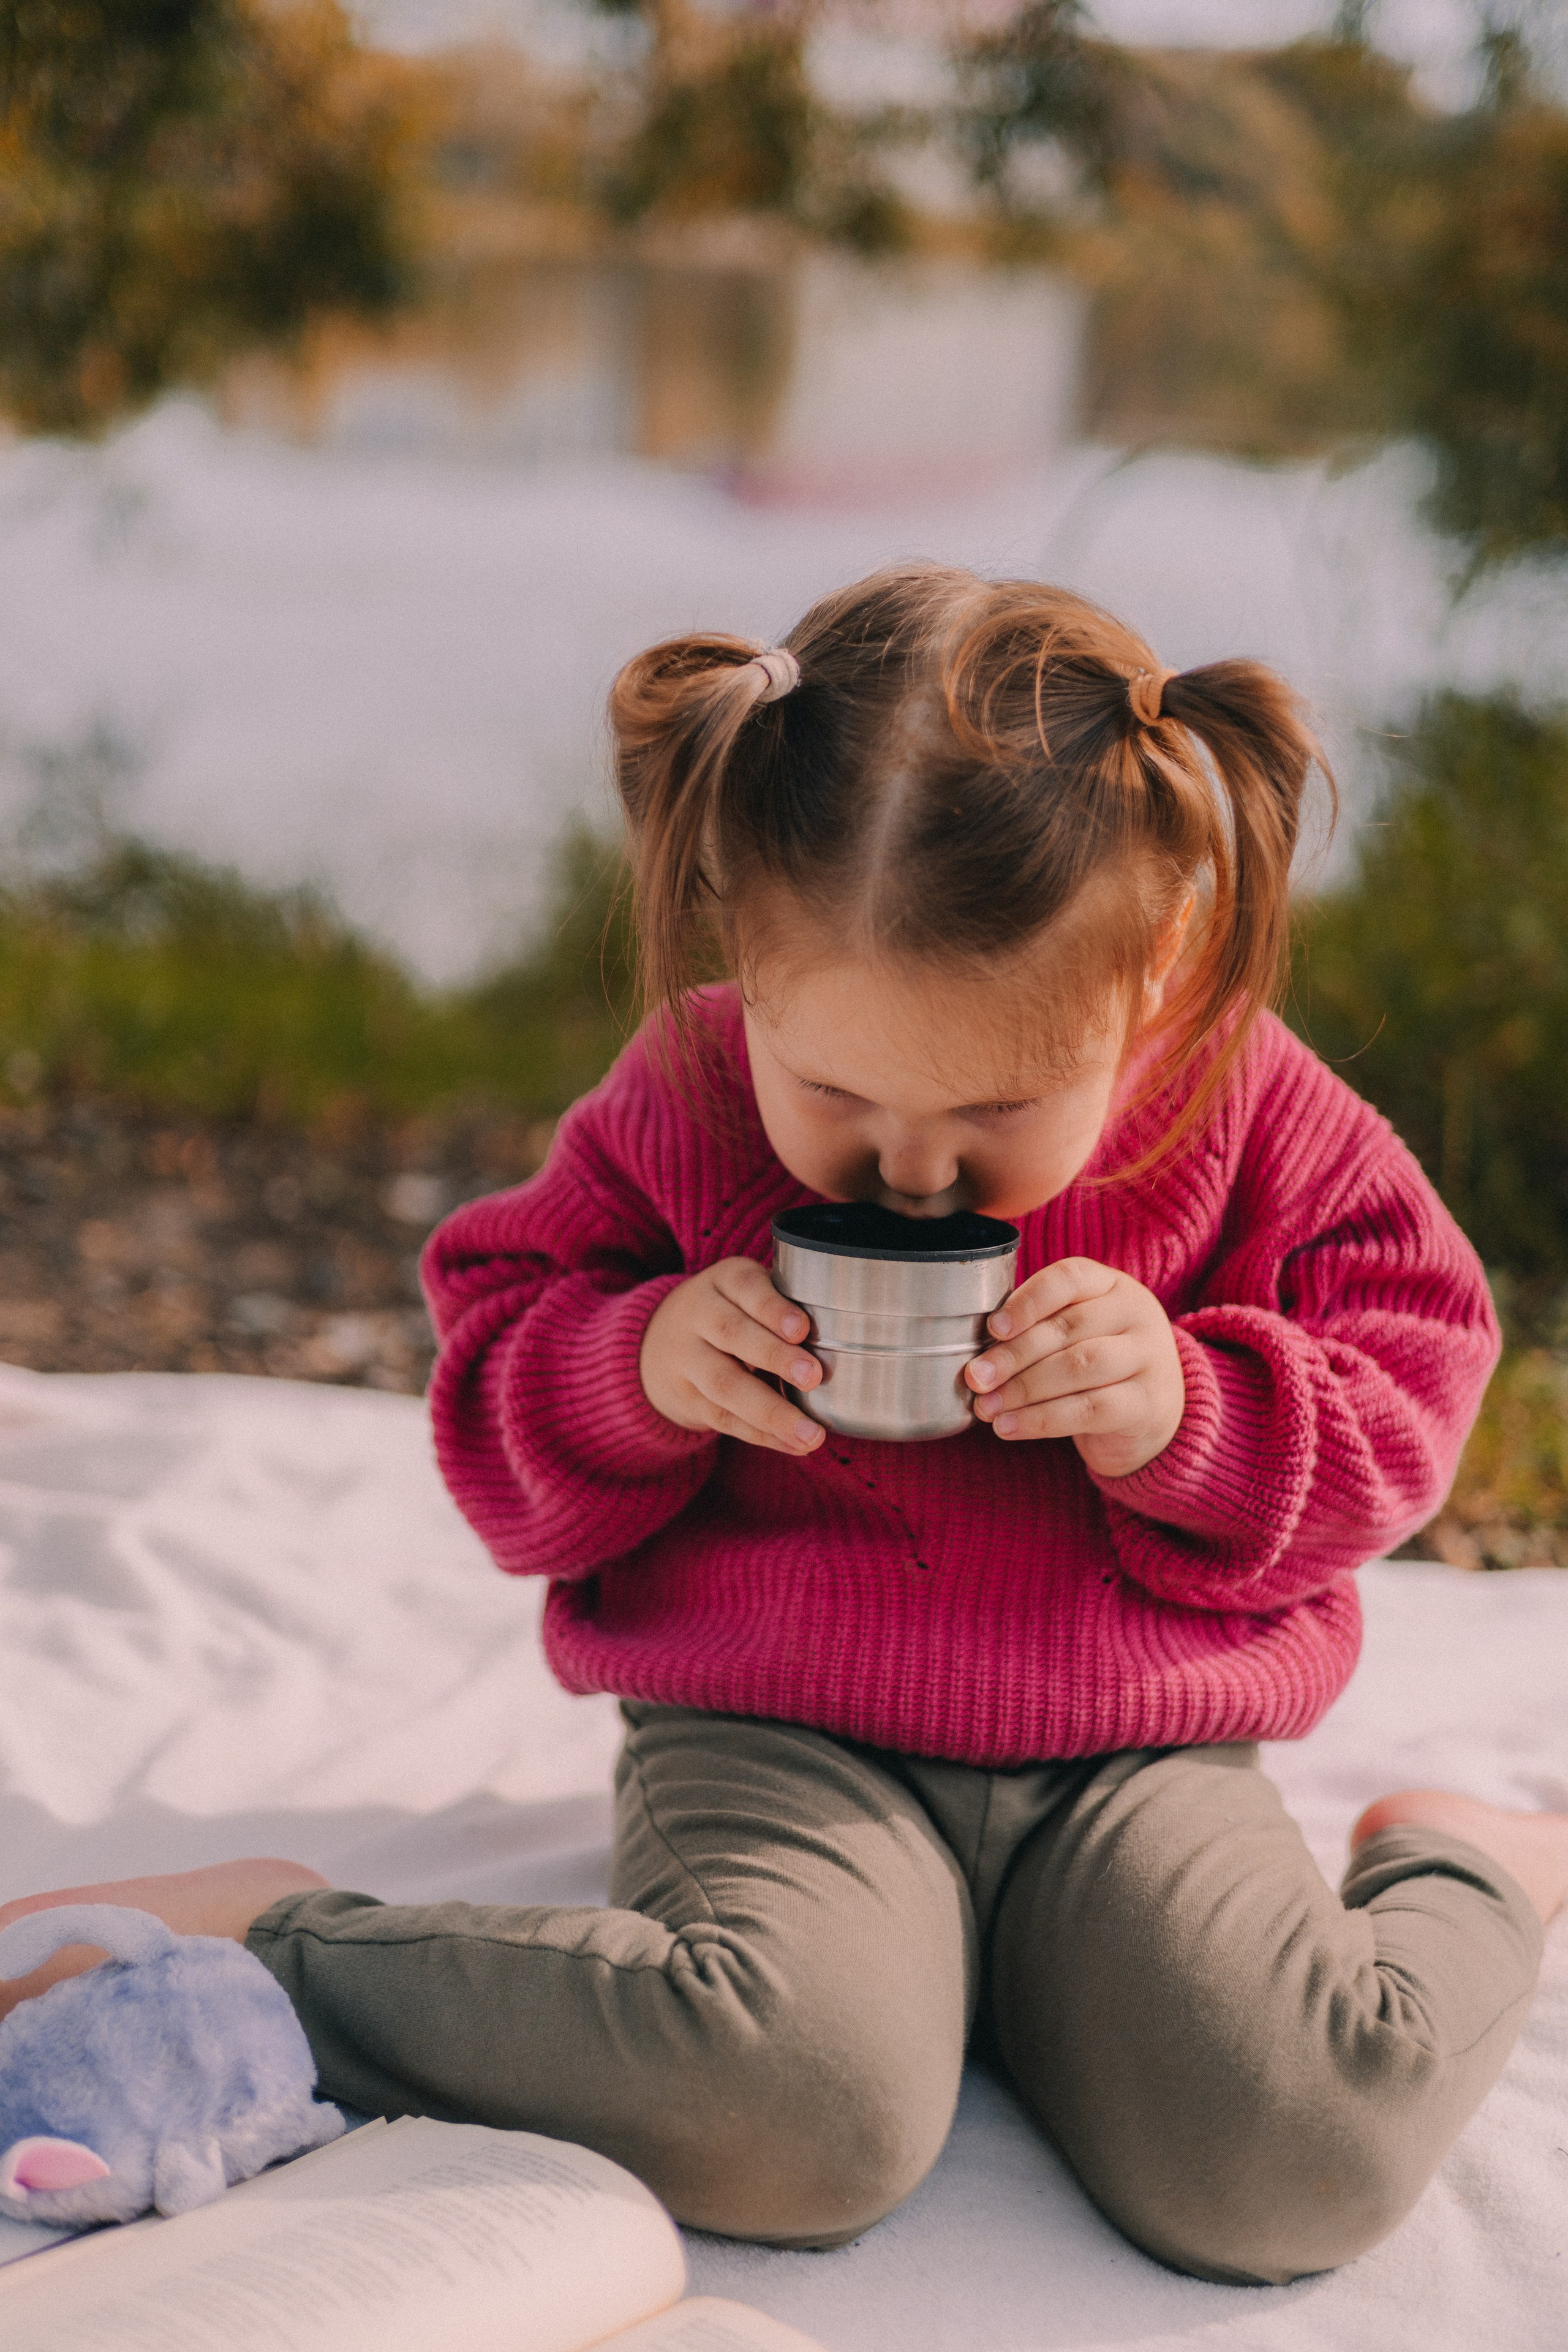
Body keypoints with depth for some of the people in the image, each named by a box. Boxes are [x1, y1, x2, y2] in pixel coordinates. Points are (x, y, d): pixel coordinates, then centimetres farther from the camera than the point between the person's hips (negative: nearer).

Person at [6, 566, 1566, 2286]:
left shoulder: (1251, 1116, -4)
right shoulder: (683, 1107, -4)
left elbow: (1408, 1393, 5)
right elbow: (492, 1379, 6)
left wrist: (1189, 1416, -16)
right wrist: (635, 1367, -18)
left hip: (1133, 1758, 1)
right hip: (772, 1739, -1)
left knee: (1294, 2161, -26)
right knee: (801, 2117, -34)